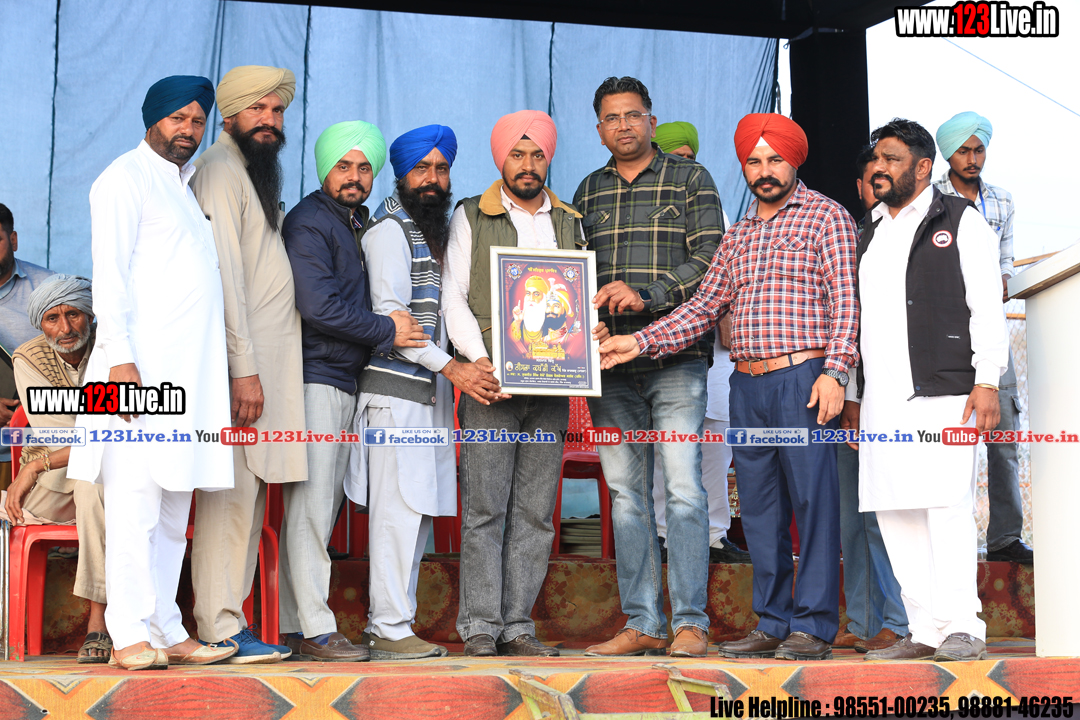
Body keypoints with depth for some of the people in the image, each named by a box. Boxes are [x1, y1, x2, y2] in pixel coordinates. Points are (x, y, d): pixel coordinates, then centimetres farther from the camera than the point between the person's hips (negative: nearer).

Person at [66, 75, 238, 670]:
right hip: (142, 365, -8)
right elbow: (109, 271, -9)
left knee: (172, 511, 8)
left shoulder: (187, 186, 24)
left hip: (188, 371, 8)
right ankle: (131, 636, -7)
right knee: (135, 500, -9)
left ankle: (167, 634, 11)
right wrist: (119, 356, -19)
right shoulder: (127, 177, 0)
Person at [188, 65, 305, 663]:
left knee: (249, 490, 9)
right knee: (231, 490, -9)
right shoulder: (221, 169, -7)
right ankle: (220, 628, -6)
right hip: (240, 358, -9)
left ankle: (228, 619, 13)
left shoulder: (259, 168, 22)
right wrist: (244, 368, -19)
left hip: (267, 354, 9)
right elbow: (223, 273, -15)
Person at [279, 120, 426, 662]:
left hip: (344, 382, 9)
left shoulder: (360, 225, 21)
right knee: (310, 504, -8)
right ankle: (314, 629, -6)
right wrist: (386, 332, -8)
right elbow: (318, 306, -18)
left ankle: (295, 627, 13)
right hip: (314, 378, -9)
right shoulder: (309, 222, -7)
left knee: (321, 506, 9)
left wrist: (387, 328, 8)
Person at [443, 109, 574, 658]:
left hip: (551, 386, 3)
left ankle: (518, 624, 8)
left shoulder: (569, 222, 16)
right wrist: (476, 357, -12)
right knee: (485, 508, -5)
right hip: (491, 385, -3)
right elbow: (454, 298, 2)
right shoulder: (471, 217, 8)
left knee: (535, 511, 3)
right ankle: (480, 626, 1)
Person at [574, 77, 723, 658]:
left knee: (683, 487, -10)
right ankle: (642, 624, 9)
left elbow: (711, 260, -4)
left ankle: (690, 621, -4)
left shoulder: (689, 179, 6)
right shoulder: (589, 191, 17)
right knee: (625, 494, 4)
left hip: (675, 355, -4)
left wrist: (646, 295, -15)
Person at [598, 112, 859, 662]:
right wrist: (640, 342, 7)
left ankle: (813, 627, -1)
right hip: (746, 385, 6)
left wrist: (834, 370, -15)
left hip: (803, 378, -6)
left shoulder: (825, 216, 3)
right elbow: (705, 306, 18)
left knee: (812, 501, -5)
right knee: (760, 509, 7)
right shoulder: (738, 235, 21)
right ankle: (772, 625, 13)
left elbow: (845, 300, -4)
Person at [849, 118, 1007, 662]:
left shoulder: (960, 220, 5)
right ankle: (925, 630, 8)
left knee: (947, 504, -11)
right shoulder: (868, 234, 22)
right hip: (881, 398, 6)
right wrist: (851, 393, 19)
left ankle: (962, 627, -5)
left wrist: (987, 381, -11)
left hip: (942, 390, -6)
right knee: (894, 513, 2)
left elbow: (986, 304, -2)